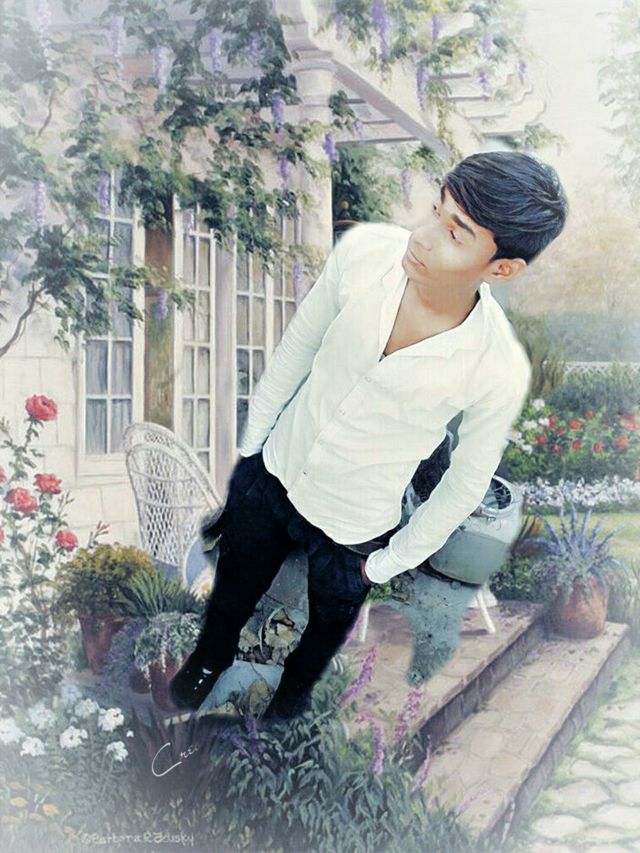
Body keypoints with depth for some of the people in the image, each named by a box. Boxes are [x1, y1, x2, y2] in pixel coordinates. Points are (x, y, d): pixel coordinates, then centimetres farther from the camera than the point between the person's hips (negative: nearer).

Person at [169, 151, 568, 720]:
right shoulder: (366, 249, -25)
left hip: (351, 530, -2)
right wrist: (254, 435, 5)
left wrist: (390, 562, -3)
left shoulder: (500, 369, -32)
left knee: (329, 625, 30)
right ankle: (213, 654, 66)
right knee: (235, 586, 30)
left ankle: (296, 684, 66)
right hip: (271, 472, 2)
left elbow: (467, 482, -14)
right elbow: (300, 341, -5)